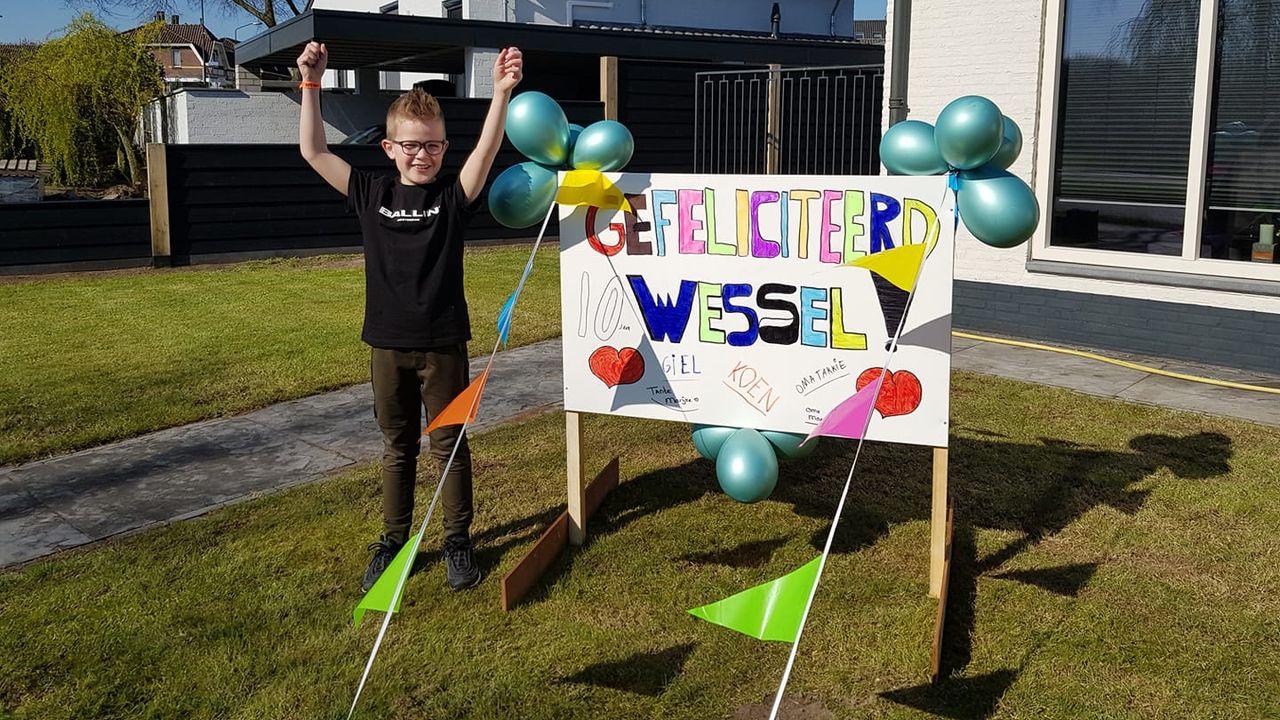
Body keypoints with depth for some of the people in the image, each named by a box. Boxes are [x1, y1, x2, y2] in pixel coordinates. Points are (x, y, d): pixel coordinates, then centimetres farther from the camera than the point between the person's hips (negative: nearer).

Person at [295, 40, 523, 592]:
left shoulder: (453, 196, -5)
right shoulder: (371, 194, 2)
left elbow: (486, 151, -21)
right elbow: (312, 151, 0)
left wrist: (501, 93, -34)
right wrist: (311, 85, -6)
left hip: (443, 344, -2)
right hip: (387, 345, 2)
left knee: (450, 445, 10)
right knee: (396, 448, 15)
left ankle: (458, 541, 24)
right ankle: (393, 541, 28)